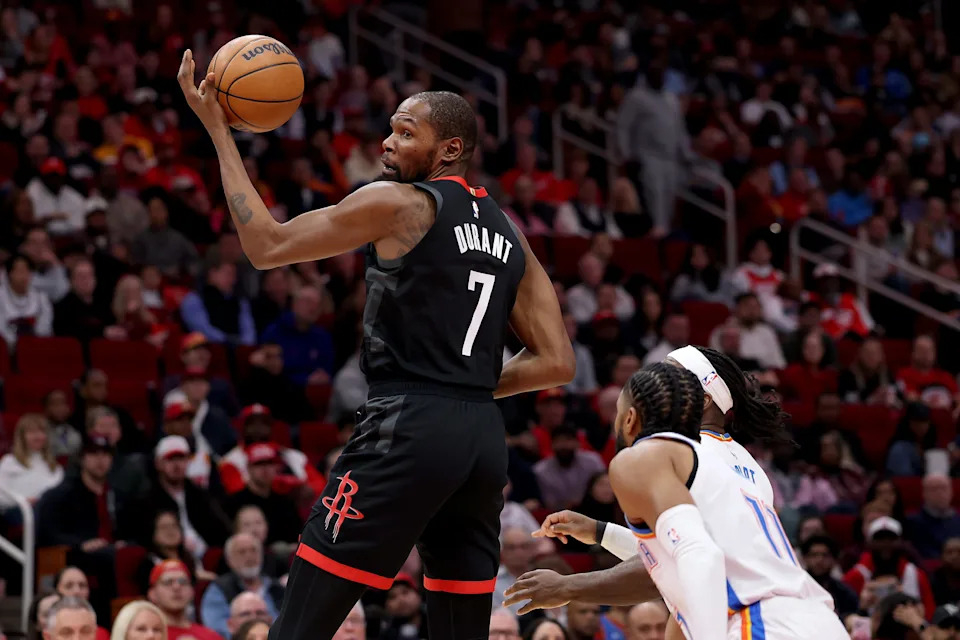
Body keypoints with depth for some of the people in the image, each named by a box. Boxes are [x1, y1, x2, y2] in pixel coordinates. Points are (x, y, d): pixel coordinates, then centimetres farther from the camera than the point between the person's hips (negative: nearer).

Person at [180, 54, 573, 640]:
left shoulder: (398, 203, -2)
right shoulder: (510, 236, 18)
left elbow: (266, 246, 0)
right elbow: (557, 364, 15)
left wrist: (218, 129, 6)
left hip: (410, 429, -7)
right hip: (485, 439, 7)